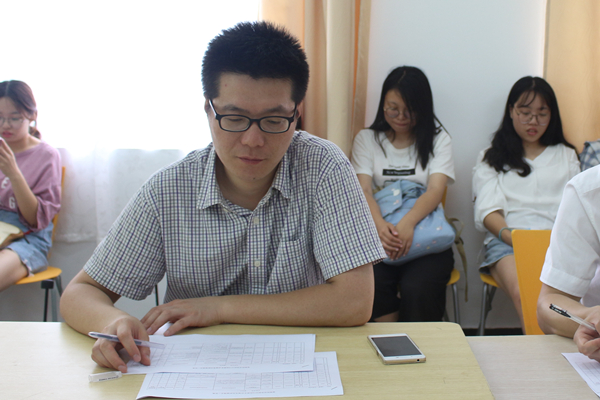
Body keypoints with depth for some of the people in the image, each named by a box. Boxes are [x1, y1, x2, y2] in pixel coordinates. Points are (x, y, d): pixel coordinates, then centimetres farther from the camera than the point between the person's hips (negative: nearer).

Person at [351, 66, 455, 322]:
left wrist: (408, 223, -28)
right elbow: (364, 189, -2)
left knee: (417, 288, -30)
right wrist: (379, 224, -25)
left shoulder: (438, 140, 10)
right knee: (373, 284, -30)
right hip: (378, 234, 1)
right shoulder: (366, 139, 12)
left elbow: (436, 190, -6)